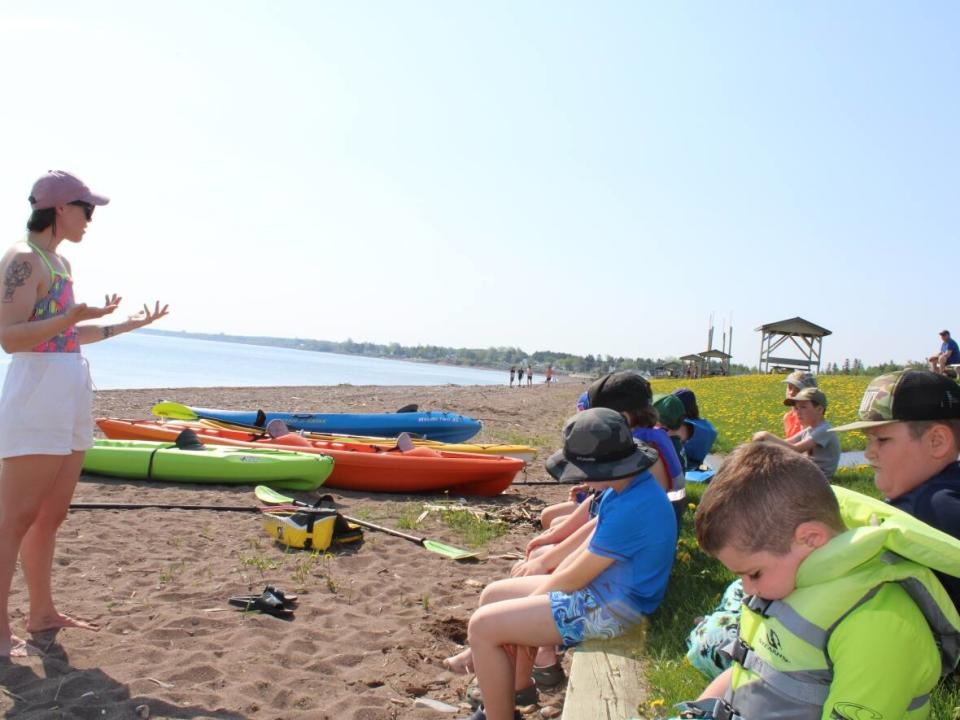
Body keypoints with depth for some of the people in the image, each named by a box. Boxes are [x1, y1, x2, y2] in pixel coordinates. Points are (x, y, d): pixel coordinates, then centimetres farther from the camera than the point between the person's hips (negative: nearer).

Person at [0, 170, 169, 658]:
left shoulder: (59, 262, 17)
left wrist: (129, 325, 26)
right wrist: (71, 317, -32)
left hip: (69, 398, 9)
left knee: (51, 515, 13)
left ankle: (41, 611, 23)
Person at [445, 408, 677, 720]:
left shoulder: (632, 508, -29)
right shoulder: (625, 487, 1)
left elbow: (575, 577, -20)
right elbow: (588, 550, 8)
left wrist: (530, 601, -3)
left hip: (608, 611, -10)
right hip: (599, 588, 10)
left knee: (482, 626, -12)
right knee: (493, 595, 15)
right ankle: (512, 694, 27)